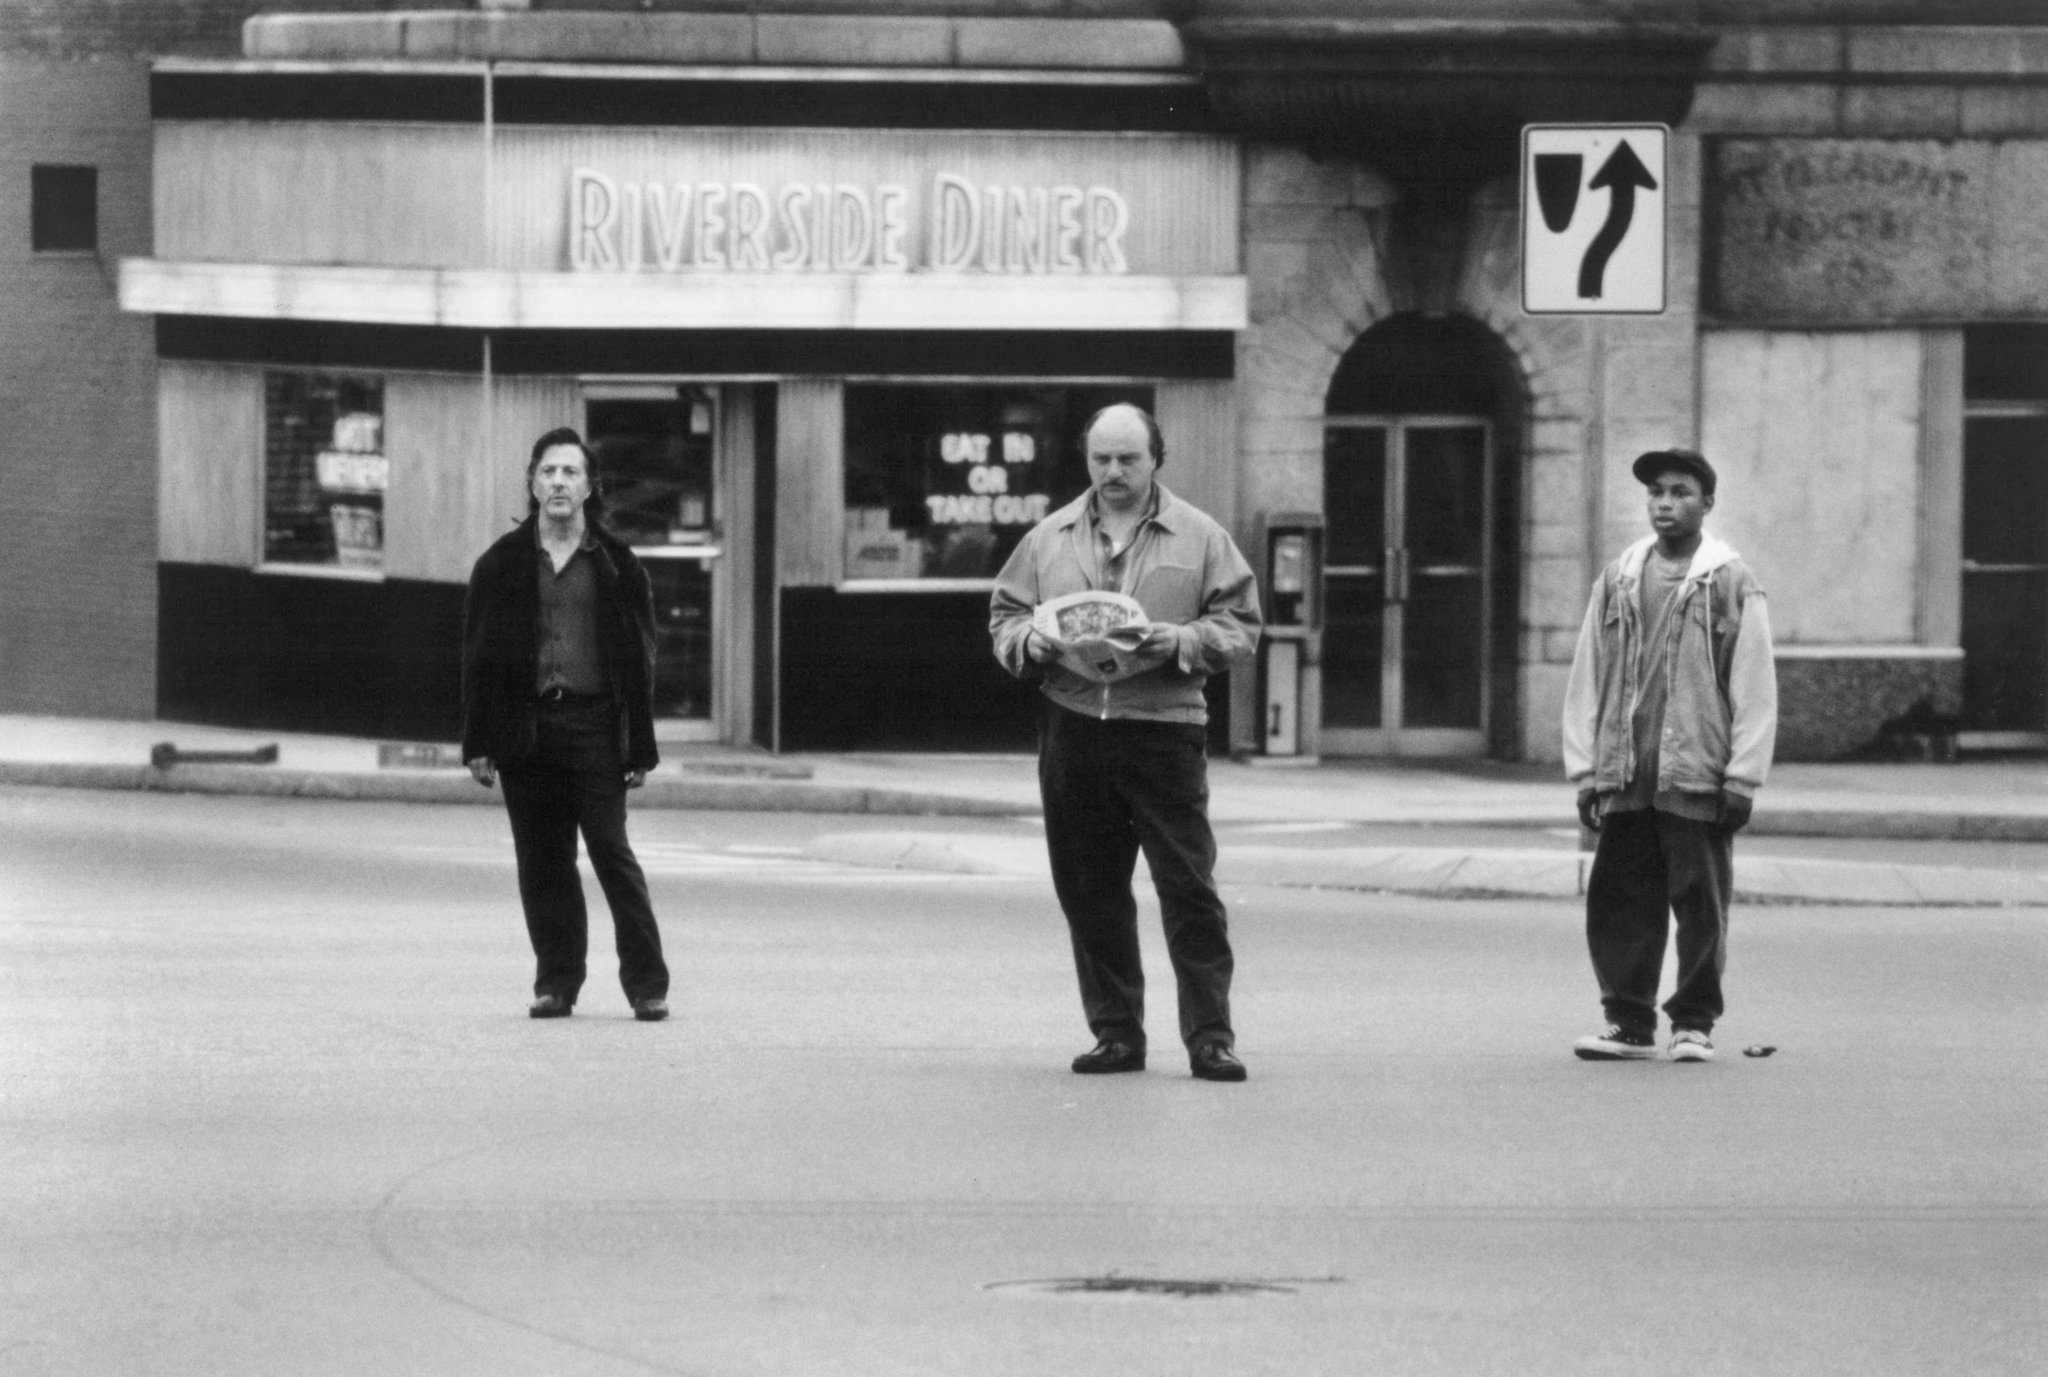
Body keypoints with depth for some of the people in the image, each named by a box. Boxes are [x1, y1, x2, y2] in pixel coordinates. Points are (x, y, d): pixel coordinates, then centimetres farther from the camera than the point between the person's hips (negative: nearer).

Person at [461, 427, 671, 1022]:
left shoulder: (615, 565, 4)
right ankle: (556, 982, 11)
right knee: (542, 862, 4)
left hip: (593, 722, -2)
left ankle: (647, 984, -4)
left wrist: (639, 748, -1)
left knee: (612, 851, -7)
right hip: (525, 725, 2)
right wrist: (479, 744, 2)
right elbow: (479, 656, 8)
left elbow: (639, 658, 4)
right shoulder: (502, 564, 8)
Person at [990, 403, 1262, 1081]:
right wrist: (1031, 642, -5)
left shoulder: (1199, 538, 5)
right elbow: (1003, 615, 16)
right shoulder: (1050, 538, 12)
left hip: (1166, 728, -3)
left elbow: (1240, 626, 4)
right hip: (1072, 729, 3)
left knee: (1188, 886, -7)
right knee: (1089, 890, 5)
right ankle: (1115, 1033, 13)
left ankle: (1210, 1036, -4)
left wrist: (1183, 641, -14)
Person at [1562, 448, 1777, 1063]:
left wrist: (1742, 778, -8)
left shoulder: (1732, 585, 1)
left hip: (1697, 778, -3)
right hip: (1625, 781, 3)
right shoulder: (1617, 582, 11)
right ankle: (1630, 1022, 12)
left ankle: (1694, 1023, 13)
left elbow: (1754, 689, -2)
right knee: (1617, 903, 3)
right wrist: (1585, 770, 6)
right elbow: (1586, 680, 12)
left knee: (1701, 907, 2)